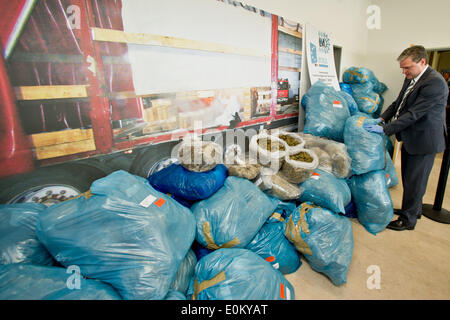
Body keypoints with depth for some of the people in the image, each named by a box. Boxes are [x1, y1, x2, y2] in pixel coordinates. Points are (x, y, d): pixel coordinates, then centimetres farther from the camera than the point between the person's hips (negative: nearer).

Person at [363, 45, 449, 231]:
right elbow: (399, 102, 13)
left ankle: (408, 220, 19)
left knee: (414, 181, 3)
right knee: (409, 178, 20)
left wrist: (385, 129, -28)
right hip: (410, 139, 9)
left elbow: (414, 113, -27)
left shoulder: (434, 82, -22)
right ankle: (414, 209, 40)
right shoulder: (412, 78, 7)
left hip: (424, 141, -9)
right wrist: (382, 119, -1)